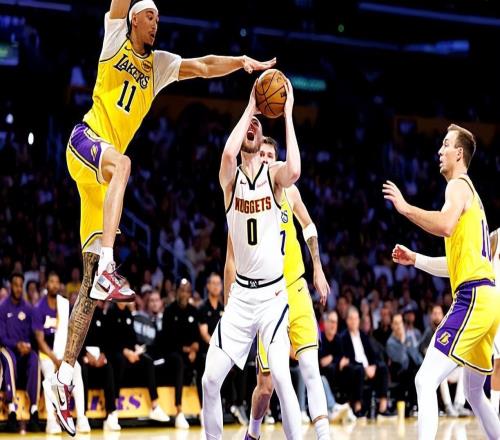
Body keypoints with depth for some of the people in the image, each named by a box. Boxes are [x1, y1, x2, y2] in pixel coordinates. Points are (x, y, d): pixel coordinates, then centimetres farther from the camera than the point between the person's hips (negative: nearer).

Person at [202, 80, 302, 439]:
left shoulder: (274, 174, -2)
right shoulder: (230, 177, 1)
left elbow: (295, 171, -28)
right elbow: (228, 154, -25)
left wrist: (287, 114, -22)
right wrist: (250, 108, -16)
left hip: (273, 293, -2)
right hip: (241, 293, 2)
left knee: (280, 376, -18)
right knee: (211, 379, -2)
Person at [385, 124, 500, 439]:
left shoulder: (459, 185, -3)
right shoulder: (469, 192, 26)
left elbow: (445, 226, -26)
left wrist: (405, 208, -17)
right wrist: (415, 259, 26)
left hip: (474, 297, -11)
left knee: (425, 381, -18)